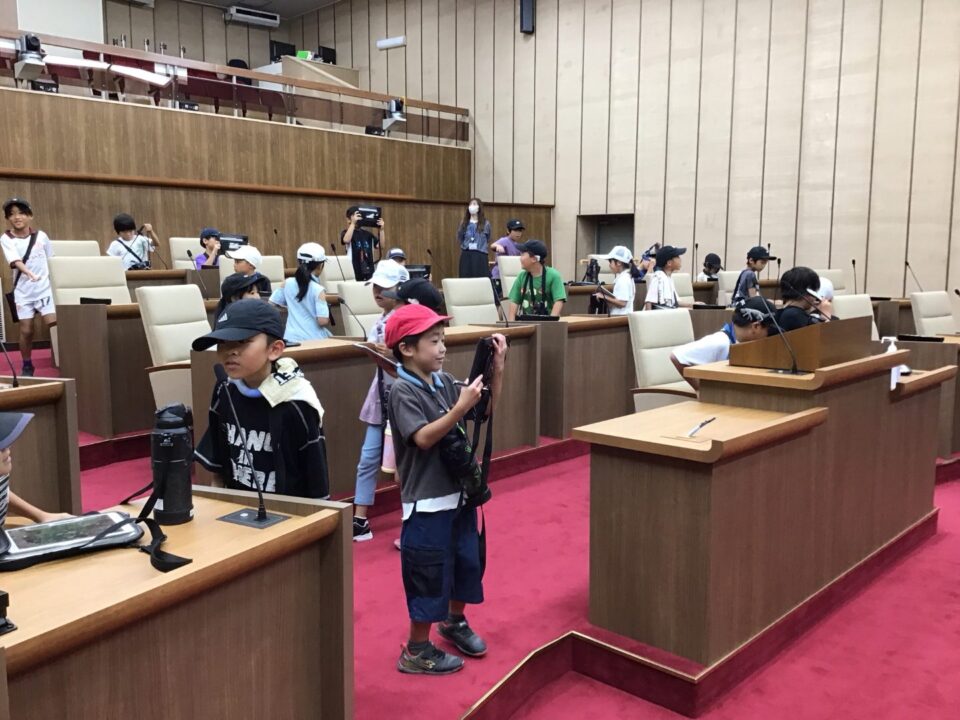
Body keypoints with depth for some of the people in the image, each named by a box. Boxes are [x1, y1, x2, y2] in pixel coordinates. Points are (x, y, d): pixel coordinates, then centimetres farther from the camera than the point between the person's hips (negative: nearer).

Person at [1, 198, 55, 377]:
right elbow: (16, 261, -21)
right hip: (23, 291, 0)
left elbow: (52, 259, 13)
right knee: (26, 330, 2)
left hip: (44, 288, 1)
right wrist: (30, 274, -38)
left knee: (54, 325, -11)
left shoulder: (41, 236, 1)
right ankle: (27, 365, 19)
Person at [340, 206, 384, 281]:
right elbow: (346, 240, -23)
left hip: (369, 272, 5)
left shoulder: (367, 233, 14)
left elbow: (381, 245, 8)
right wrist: (353, 223, -27)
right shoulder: (346, 232, 1)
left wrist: (381, 229, -2)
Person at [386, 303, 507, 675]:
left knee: (467, 560, 21)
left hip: (458, 491, 8)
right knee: (429, 575, 2)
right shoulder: (403, 391, -17)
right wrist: (461, 407, -32)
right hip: (428, 500, -8)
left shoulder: (445, 380, 3)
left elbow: (486, 409, 9)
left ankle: (454, 622, 45)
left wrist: (497, 368, -4)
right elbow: (424, 438, -26)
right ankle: (416, 651, 19)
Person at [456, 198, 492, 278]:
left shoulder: (485, 223, 2)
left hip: (480, 256, -2)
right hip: (466, 255, 2)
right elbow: (459, 239, 12)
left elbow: (488, 239, 8)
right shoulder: (464, 223, 8)